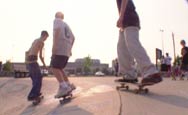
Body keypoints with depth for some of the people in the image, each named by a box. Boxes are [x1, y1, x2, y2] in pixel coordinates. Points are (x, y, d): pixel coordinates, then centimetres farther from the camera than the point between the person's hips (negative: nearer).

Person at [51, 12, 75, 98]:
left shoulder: (57, 20, 7)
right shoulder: (66, 25, 29)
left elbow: (57, 30, -14)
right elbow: (73, 38, 27)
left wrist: (54, 44, -22)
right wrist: (70, 49, 27)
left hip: (60, 48, -8)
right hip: (67, 50, 8)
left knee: (54, 68, -10)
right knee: (58, 68, 12)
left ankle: (63, 87, -20)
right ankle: (68, 85, 4)